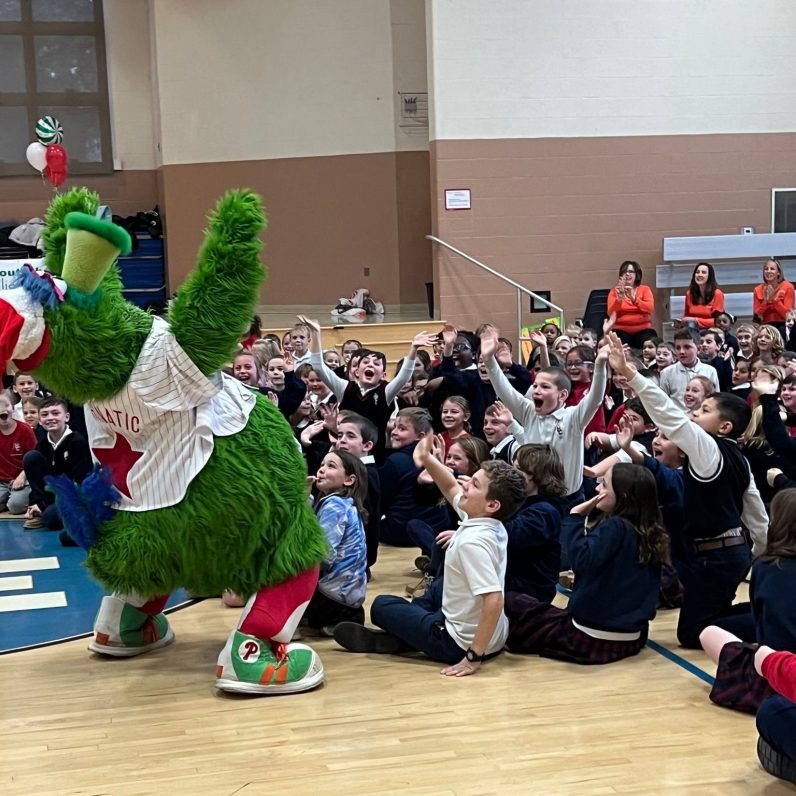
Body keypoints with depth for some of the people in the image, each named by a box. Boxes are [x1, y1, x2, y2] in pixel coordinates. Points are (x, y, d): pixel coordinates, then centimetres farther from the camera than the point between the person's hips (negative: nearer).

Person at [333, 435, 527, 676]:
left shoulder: (472, 542, -29)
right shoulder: (491, 525, -2)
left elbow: (494, 599, -37)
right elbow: (451, 488, 12)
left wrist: (474, 657, -33)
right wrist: (428, 460, -4)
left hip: (459, 643, -8)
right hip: (495, 637, 8)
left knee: (382, 606, 11)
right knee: (439, 587, 37)